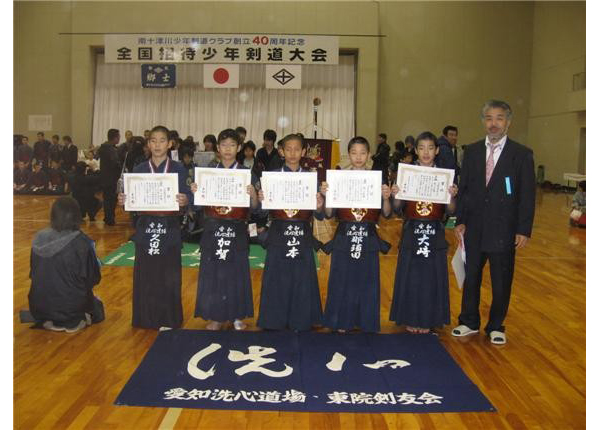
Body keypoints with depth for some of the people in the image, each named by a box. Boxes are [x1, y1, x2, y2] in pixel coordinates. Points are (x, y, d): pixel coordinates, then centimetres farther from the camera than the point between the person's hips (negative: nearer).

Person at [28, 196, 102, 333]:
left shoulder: (38, 239, -8)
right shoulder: (82, 242, -21)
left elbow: (33, 273, 5)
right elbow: (93, 278, -12)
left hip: (40, 308, 3)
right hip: (72, 306, -3)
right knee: (96, 304, 29)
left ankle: (49, 321, 13)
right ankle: (75, 322, 7)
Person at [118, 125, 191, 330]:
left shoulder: (178, 169, 1)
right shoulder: (139, 169, 7)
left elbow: (187, 195, -6)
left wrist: (185, 200, -27)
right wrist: (123, 200, -15)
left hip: (169, 227, -2)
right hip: (145, 226, 2)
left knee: (168, 274, 1)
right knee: (145, 273, 5)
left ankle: (167, 319, 12)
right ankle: (146, 318, 18)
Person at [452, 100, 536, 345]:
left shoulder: (522, 154, -3)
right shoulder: (472, 152, 6)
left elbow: (527, 195, -5)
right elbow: (463, 188, 7)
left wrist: (524, 230, -10)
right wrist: (460, 220, 0)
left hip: (504, 230, -2)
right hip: (474, 229, 3)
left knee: (501, 282, 8)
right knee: (471, 277, 12)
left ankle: (496, 327, 25)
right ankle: (469, 322, 28)